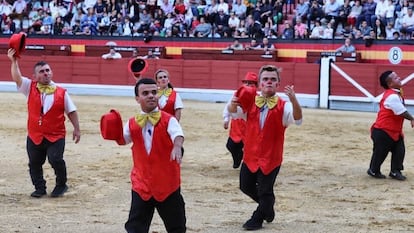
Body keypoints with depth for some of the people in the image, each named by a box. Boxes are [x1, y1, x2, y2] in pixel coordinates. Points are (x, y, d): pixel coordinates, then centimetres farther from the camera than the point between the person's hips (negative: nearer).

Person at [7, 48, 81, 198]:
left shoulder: (61, 93, -1)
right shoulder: (30, 88, 2)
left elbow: (71, 111, 4)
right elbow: (17, 78, -13)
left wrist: (76, 129, 0)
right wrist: (14, 62, -24)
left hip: (56, 136, -3)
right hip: (34, 136, 3)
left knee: (56, 160, -14)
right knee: (34, 163, 9)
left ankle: (61, 185, 10)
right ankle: (40, 188, 28)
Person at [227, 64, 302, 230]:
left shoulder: (283, 106, -10)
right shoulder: (250, 102, 0)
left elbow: (297, 119, -26)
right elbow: (233, 111, -8)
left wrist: (293, 100, -46)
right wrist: (233, 103, -33)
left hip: (271, 157, -4)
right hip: (250, 155, 4)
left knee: (265, 191, 4)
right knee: (246, 186, 16)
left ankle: (257, 219, 28)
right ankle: (267, 206, 42)